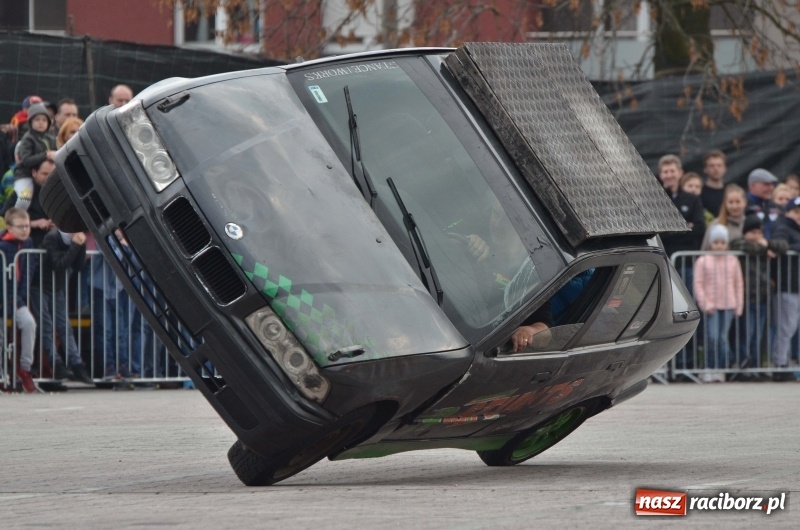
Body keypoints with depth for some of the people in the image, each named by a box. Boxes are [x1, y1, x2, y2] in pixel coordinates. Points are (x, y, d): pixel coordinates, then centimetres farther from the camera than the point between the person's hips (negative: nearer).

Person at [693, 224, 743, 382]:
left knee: (723, 338, 2)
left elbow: (739, 284, 13)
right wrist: (705, 304, -9)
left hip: (729, 305, 2)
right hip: (712, 306, -2)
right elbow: (698, 284, 0)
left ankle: (721, 370, 9)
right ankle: (709, 369, -2)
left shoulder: (733, 261, 10)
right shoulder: (703, 261, 2)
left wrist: (739, 305, 7)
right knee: (712, 337, -11)